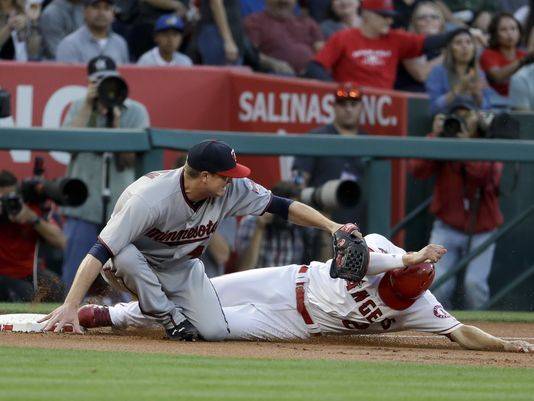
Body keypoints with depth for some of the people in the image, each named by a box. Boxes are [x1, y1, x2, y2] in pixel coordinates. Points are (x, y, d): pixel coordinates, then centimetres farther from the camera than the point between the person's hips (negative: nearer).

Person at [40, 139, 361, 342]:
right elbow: (99, 252, -42)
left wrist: (331, 226, -22)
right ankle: (170, 315, -14)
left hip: (182, 269, 4)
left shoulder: (232, 189, -20)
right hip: (136, 265, -4)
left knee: (214, 332, -17)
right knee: (126, 255, -41)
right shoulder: (150, 199, -38)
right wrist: (70, 307, -51)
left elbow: (281, 206, -10)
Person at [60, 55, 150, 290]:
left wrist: (115, 124, -15)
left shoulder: (136, 112, 4)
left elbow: (131, 158, -5)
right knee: (73, 279, -1)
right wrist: (89, 106, -9)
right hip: (84, 208, 1)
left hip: (122, 208, -1)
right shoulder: (79, 109, 10)